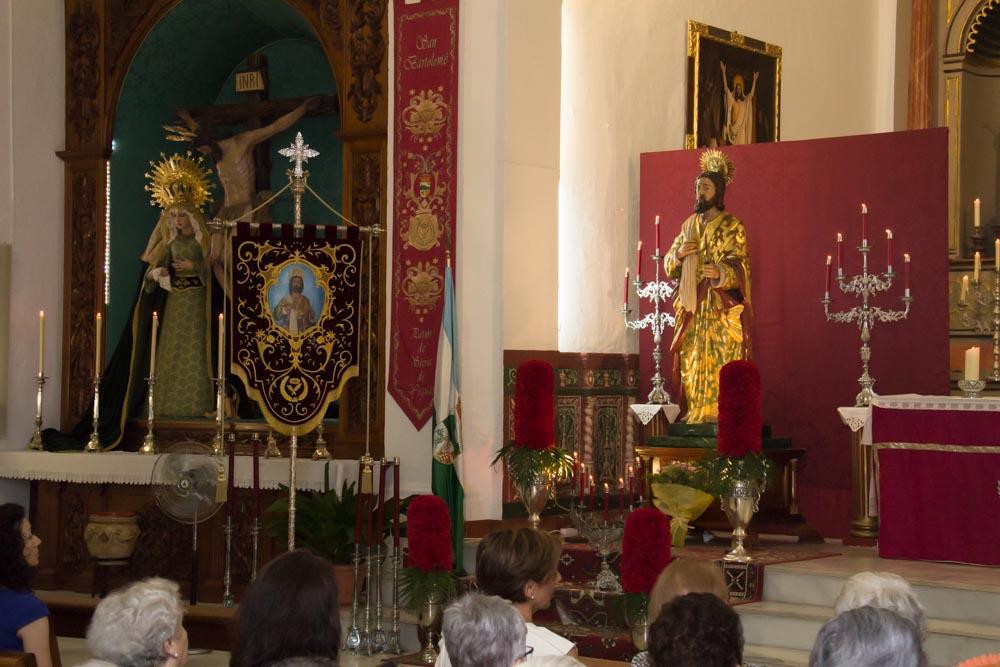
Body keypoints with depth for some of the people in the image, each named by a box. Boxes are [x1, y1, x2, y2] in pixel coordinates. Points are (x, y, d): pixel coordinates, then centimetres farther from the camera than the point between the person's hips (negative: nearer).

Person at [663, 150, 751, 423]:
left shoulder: (732, 226, -3)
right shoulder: (689, 225, 15)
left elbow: (740, 266, -12)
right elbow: (669, 265, 15)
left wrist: (720, 272, -32)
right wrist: (679, 253, -7)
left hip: (721, 307, -6)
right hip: (692, 307, 6)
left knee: (721, 359, -9)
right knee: (692, 361, 4)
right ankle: (696, 412, 8)